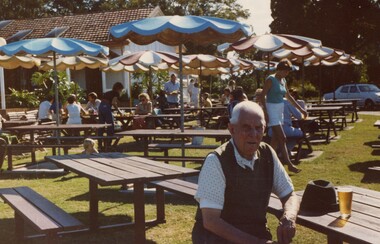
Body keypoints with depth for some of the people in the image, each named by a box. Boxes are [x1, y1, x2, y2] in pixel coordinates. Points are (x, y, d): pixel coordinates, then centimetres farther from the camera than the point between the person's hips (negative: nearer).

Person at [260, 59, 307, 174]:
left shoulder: (283, 80, 12)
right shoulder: (270, 79, -11)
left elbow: (288, 96, 20)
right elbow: (262, 95, -14)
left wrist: (300, 109, 19)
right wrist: (265, 112, -22)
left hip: (280, 110, 8)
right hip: (272, 110, -8)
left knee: (276, 138, 9)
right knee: (282, 138, -11)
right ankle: (289, 164, -10)